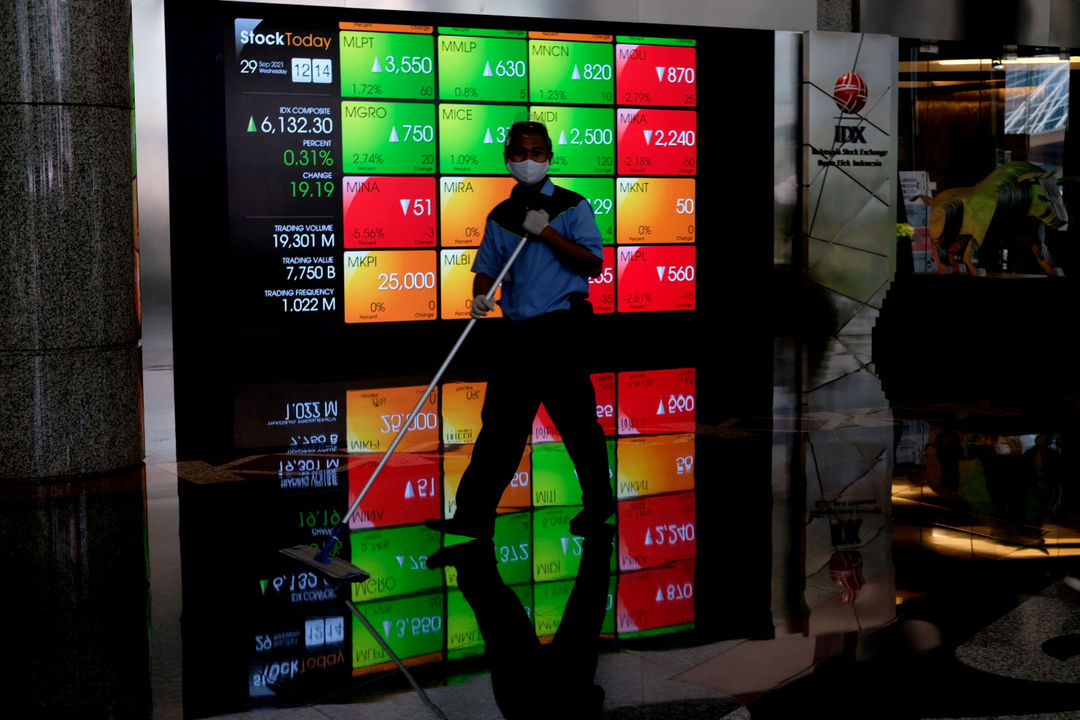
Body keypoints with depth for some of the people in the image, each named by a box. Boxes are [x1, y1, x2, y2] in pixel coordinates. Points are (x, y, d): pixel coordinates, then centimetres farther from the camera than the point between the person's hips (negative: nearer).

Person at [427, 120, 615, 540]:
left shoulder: (571, 206, 1)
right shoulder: (500, 217, 15)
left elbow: (593, 263, -9)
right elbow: (486, 268, 15)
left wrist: (546, 231, -15)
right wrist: (481, 295, -7)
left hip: (563, 328, -4)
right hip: (519, 330, 4)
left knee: (575, 420, 2)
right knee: (500, 422, 1)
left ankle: (598, 504, 22)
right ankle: (473, 517, 1)